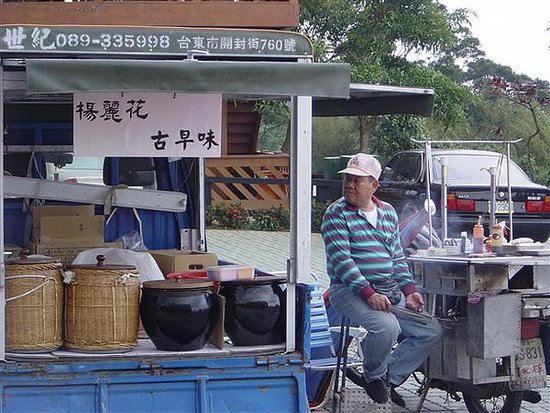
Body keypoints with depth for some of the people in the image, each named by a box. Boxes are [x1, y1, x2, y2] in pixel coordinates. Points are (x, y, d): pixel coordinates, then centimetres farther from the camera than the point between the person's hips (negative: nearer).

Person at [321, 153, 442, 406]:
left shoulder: (388, 212, 16)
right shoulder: (336, 214, -4)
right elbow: (341, 259, -14)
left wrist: (409, 290, 5)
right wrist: (369, 294, -24)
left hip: (391, 291, 7)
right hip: (350, 291, -7)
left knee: (432, 331, -3)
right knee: (386, 326, -33)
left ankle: (389, 378, 8)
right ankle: (373, 376, -2)